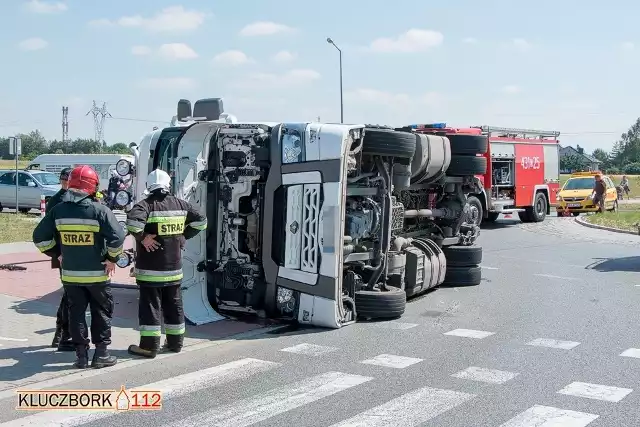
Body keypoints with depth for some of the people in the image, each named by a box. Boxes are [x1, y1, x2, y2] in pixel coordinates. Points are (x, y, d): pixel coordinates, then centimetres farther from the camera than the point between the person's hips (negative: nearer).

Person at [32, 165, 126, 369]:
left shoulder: (58, 210, -1)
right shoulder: (98, 210, -13)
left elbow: (40, 237, 4)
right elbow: (118, 236, -22)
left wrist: (56, 253, 15)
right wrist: (112, 258, -7)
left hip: (70, 273, 3)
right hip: (97, 273, -3)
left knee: (76, 312, 12)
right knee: (101, 312, 11)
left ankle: (81, 355, 14)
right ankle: (101, 354, 13)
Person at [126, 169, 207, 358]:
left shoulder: (146, 205, -12)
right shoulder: (180, 204, 5)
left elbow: (133, 221, -31)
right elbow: (200, 220, 11)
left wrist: (141, 237, -16)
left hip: (150, 270, -5)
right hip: (174, 268, 5)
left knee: (150, 305, 0)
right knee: (174, 305, 15)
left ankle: (149, 346, 1)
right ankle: (175, 342, 23)